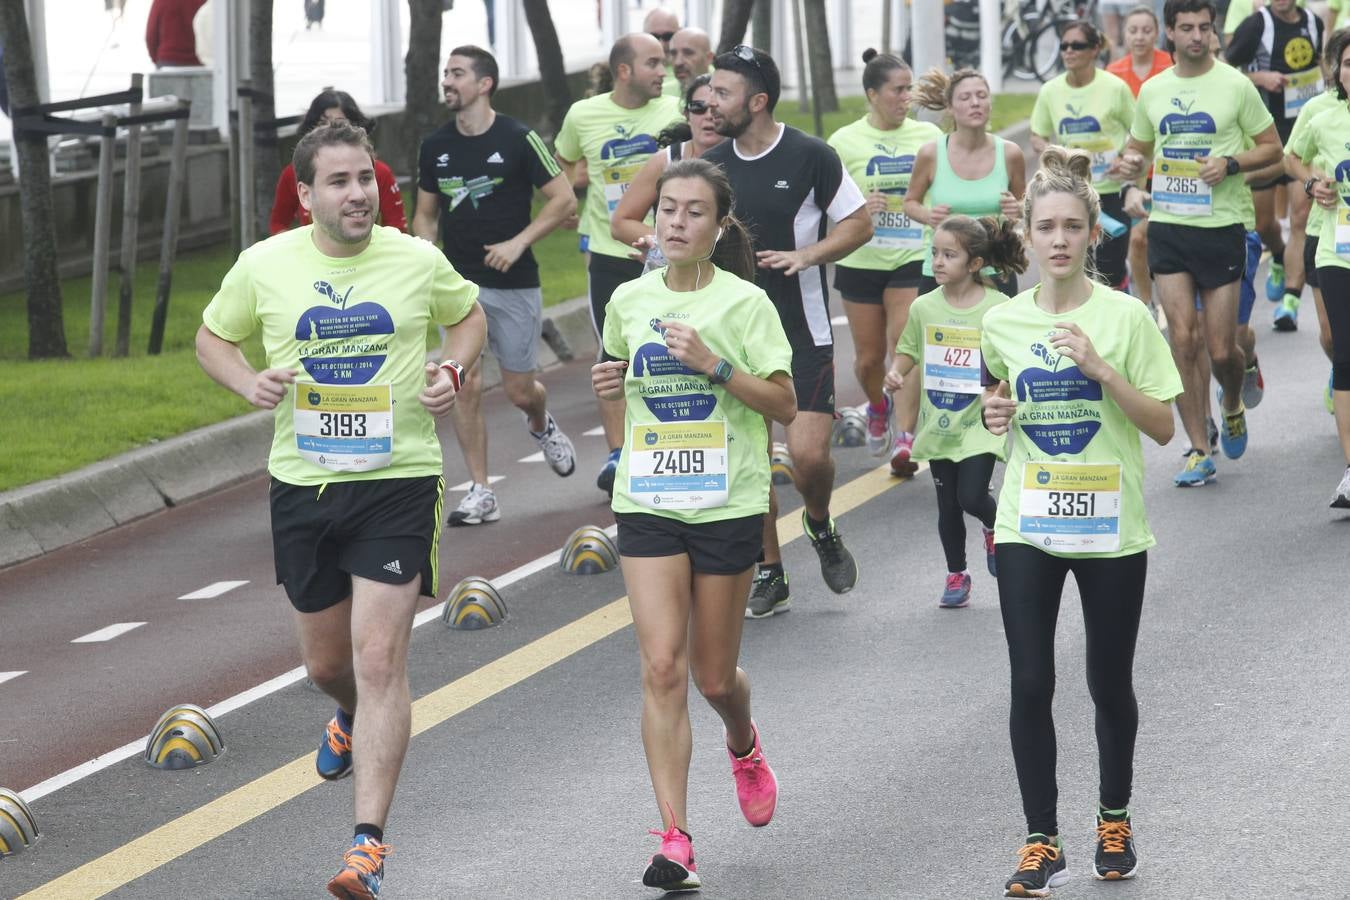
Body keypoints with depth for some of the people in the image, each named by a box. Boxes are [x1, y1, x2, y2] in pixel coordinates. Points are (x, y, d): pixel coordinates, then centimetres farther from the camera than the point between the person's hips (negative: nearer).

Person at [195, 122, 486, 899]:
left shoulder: (418, 261, -3)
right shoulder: (265, 265, -2)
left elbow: (470, 314, 17)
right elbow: (214, 337, 13)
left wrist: (453, 371, -3)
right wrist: (250, 383, -8)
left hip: (399, 483, -2)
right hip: (304, 485, 3)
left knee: (381, 661, -12)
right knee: (328, 664, 16)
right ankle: (357, 721, 54)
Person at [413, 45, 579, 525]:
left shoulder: (518, 139, -9)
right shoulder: (435, 146, 4)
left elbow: (564, 199, -6)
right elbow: (426, 213, 16)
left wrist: (518, 242, -15)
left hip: (513, 283, -3)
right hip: (458, 283, 3)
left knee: (519, 390, 5)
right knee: (465, 387, -7)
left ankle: (541, 424, 42)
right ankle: (480, 493, 0)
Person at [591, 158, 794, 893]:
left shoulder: (743, 303, -6)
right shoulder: (630, 300, 5)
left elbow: (784, 404, -8)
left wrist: (713, 365, -20)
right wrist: (611, 382, 0)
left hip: (727, 504, -2)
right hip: (647, 503, 2)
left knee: (713, 675, 8)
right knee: (662, 669, -10)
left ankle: (744, 746, 45)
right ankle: (674, 841, -11)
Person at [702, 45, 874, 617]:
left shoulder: (811, 157, -9)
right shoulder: (712, 164, 4)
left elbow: (860, 224, -3)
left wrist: (806, 255, -17)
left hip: (802, 330, -4)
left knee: (808, 452, -12)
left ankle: (820, 525, 21)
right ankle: (769, 575, 16)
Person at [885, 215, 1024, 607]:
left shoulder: (997, 307, -9)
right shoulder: (924, 307, 0)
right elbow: (908, 351, 11)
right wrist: (896, 372, -9)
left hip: (979, 422, -3)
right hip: (938, 422, 3)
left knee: (972, 497, -13)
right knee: (948, 505, 9)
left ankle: (994, 529, 22)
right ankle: (956, 575, 24)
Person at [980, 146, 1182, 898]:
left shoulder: (1125, 317, -8)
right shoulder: (1003, 322, 1)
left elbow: (1163, 426, -8)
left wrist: (1101, 369, -20)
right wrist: (997, 414, -5)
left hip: (1111, 530, -2)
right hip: (1027, 529, 2)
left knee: (1110, 683, 9)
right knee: (1031, 685, -4)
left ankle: (1115, 819, 31)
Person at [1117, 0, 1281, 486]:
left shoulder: (1235, 85, -3)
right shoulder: (1152, 90, 8)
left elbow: (1271, 148, 2)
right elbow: (1137, 149, 21)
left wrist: (1230, 164, -15)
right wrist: (1132, 184, -1)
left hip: (1221, 227, -3)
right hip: (1168, 227, 3)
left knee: (1220, 349, 0)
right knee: (1182, 338, -5)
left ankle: (1232, 407, 34)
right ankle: (1199, 450, 2)